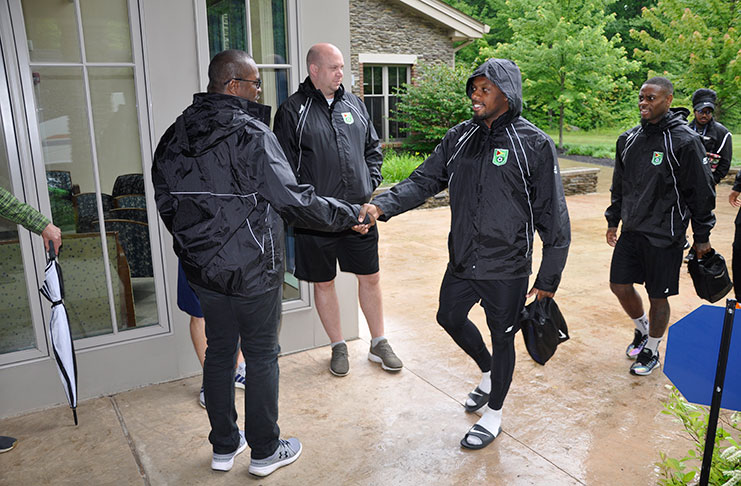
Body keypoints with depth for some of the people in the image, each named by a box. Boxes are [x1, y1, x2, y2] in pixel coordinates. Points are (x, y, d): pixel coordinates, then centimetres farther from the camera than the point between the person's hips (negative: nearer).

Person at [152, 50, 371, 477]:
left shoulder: (176, 136, 4)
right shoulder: (251, 134, -18)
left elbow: (166, 202, 11)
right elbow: (293, 200, -19)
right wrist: (349, 215, -8)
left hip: (203, 270, 7)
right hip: (253, 271, -6)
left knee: (219, 352, 18)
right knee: (262, 356, 8)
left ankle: (224, 446, 33)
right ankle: (265, 451, 24)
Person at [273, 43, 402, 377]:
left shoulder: (354, 104, 10)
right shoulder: (293, 110, -4)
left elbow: (373, 148, 18)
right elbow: (285, 166, -6)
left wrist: (371, 183, 4)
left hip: (359, 211, 4)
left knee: (370, 277, 11)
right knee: (323, 283, 9)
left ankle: (378, 343, 29)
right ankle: (338, 347, 28)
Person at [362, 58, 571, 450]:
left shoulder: (535, 145, -12)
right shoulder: (459, 137, 2)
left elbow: (553, 219, -10)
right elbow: (424, 180, 1)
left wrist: (548, 279, -8)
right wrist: (382, 205, -17)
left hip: (506, 270, -5)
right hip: (461, 262, 6)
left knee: (501, 338, 11)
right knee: (450, 318, 22)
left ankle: (493, 415, 36)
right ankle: (488, 373, 51)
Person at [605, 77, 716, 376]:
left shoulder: (684, 141, -11)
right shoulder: (629, 139, 6)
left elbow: (701, 192, -7)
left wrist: (701, 236, -5)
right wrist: (613, 221, 17)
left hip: (664, 236, -5)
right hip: (631, 230, 5)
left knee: (658, 296, 5)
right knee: (620, 286, 8)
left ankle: (651, 350, 26)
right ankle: (642, 329, 37)